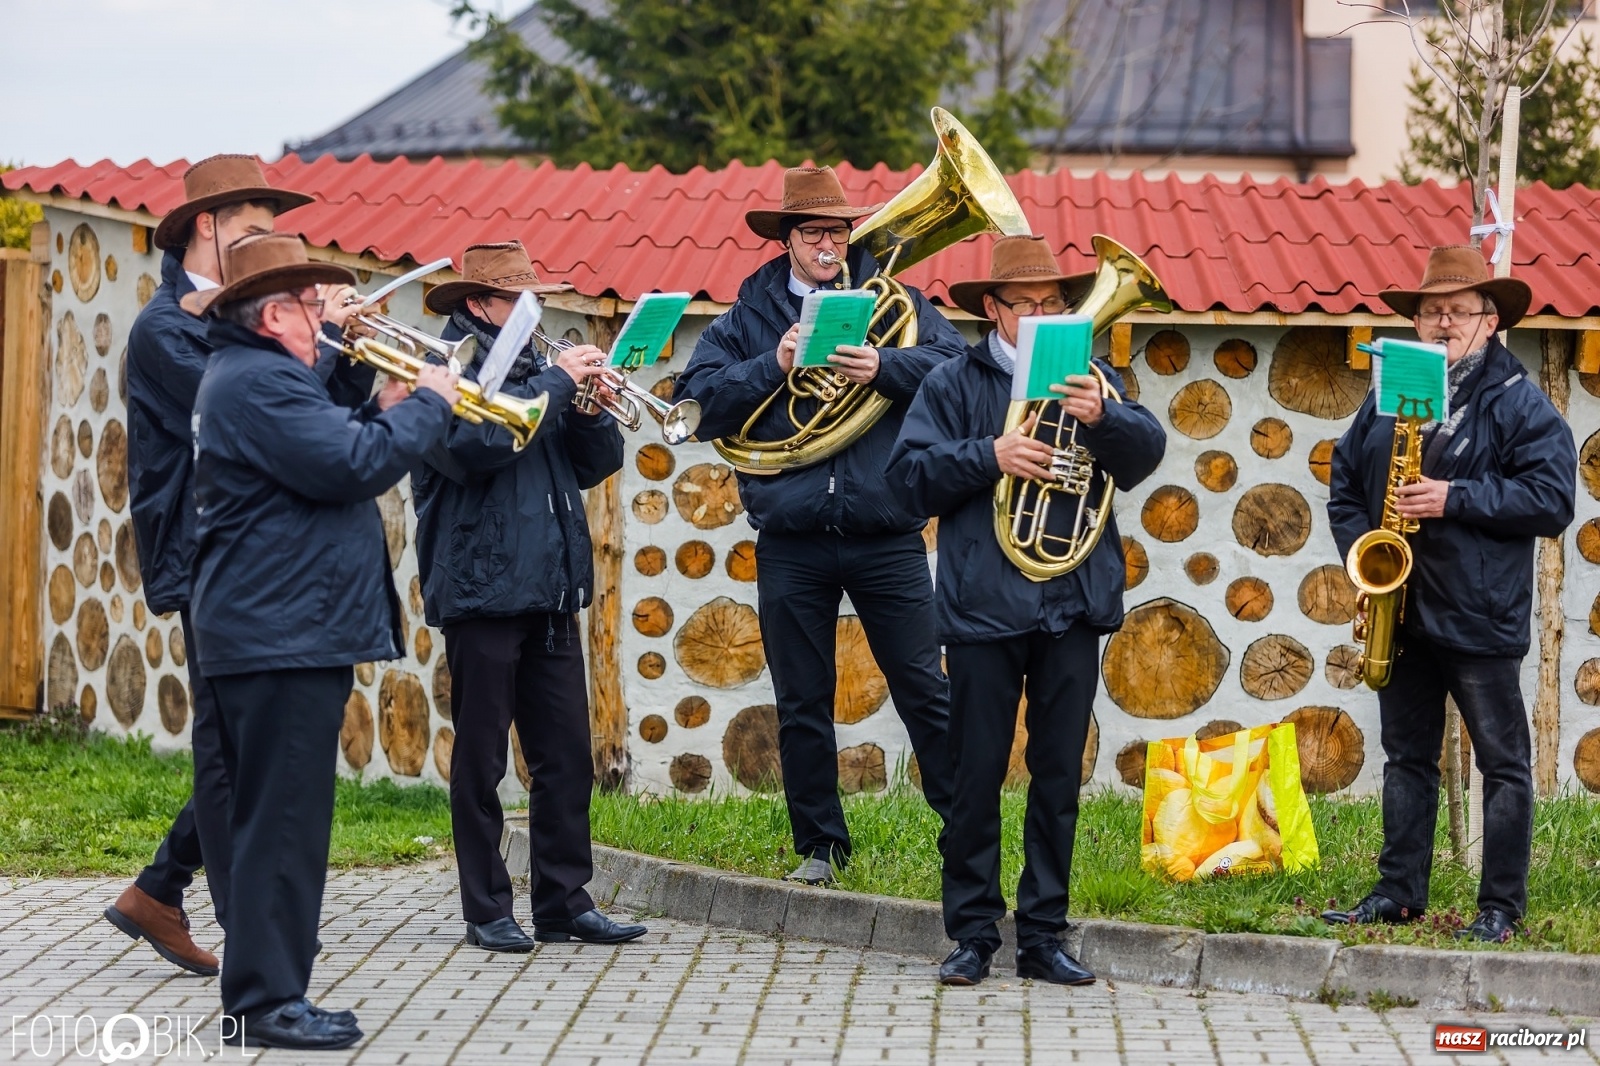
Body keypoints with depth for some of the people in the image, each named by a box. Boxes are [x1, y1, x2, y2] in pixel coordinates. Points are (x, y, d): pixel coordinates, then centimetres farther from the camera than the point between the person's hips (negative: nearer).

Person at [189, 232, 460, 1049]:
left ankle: (269, 994, 19)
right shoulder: (260, 382, -16)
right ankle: (265, 1002, -7)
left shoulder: (259, 375, 20)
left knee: (282, 819, 14)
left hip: (286, 633, 12)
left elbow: (330, 456, 23)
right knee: (283, 820, -9)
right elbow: (353, 466, -23)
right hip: (283, 636, -12)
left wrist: (384, 413, 9)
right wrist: (426, 406, -10)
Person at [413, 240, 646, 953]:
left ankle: (564, 902, 11)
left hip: (551, 593, 7)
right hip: (480, 592, -7)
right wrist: (555, 383, -18)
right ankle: (487, 912, 6)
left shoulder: (535, 367, 17)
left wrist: (593, 407, -5)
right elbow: (474, 443, -23)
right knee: (480, 761, 0)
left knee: (567, 757, 5)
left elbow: (597, 465, 14)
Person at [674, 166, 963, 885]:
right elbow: (698, 401, -2)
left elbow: (957, 366, -6)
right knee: (802, 705, 8)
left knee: (924, 690, 0)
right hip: (791, 544, 2)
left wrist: (885, 367, -20)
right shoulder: (748, 316, 8)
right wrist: (771, 366, -13)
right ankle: (819, 845, 19)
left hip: (886, 537, -1)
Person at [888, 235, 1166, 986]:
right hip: (982, 608, -2)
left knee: (1059, 776, 6)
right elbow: (910, 474, -3)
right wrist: (990, 455, -16)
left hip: (1073, 607, 2)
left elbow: (1146, 452, -4)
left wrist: (1103, 418, -24)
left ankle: (1043, 936, 13)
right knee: (977, 775, 1)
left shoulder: (1089, 378, 10)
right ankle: (972, 935, 9)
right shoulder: (955, 383, 6)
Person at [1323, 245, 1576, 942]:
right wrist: (1361, 554, 0)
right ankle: (1399, 891, 19)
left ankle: (1502, 906, 5)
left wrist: (1457, 498, -20)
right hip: (1401, 614, 6)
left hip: (1480, 618, -6)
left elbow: (1553, 498, -14)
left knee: (1503, 764, 0)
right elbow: (1344, 482, 16)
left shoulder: (1518, 402, -6)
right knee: (1407, 758, 13)